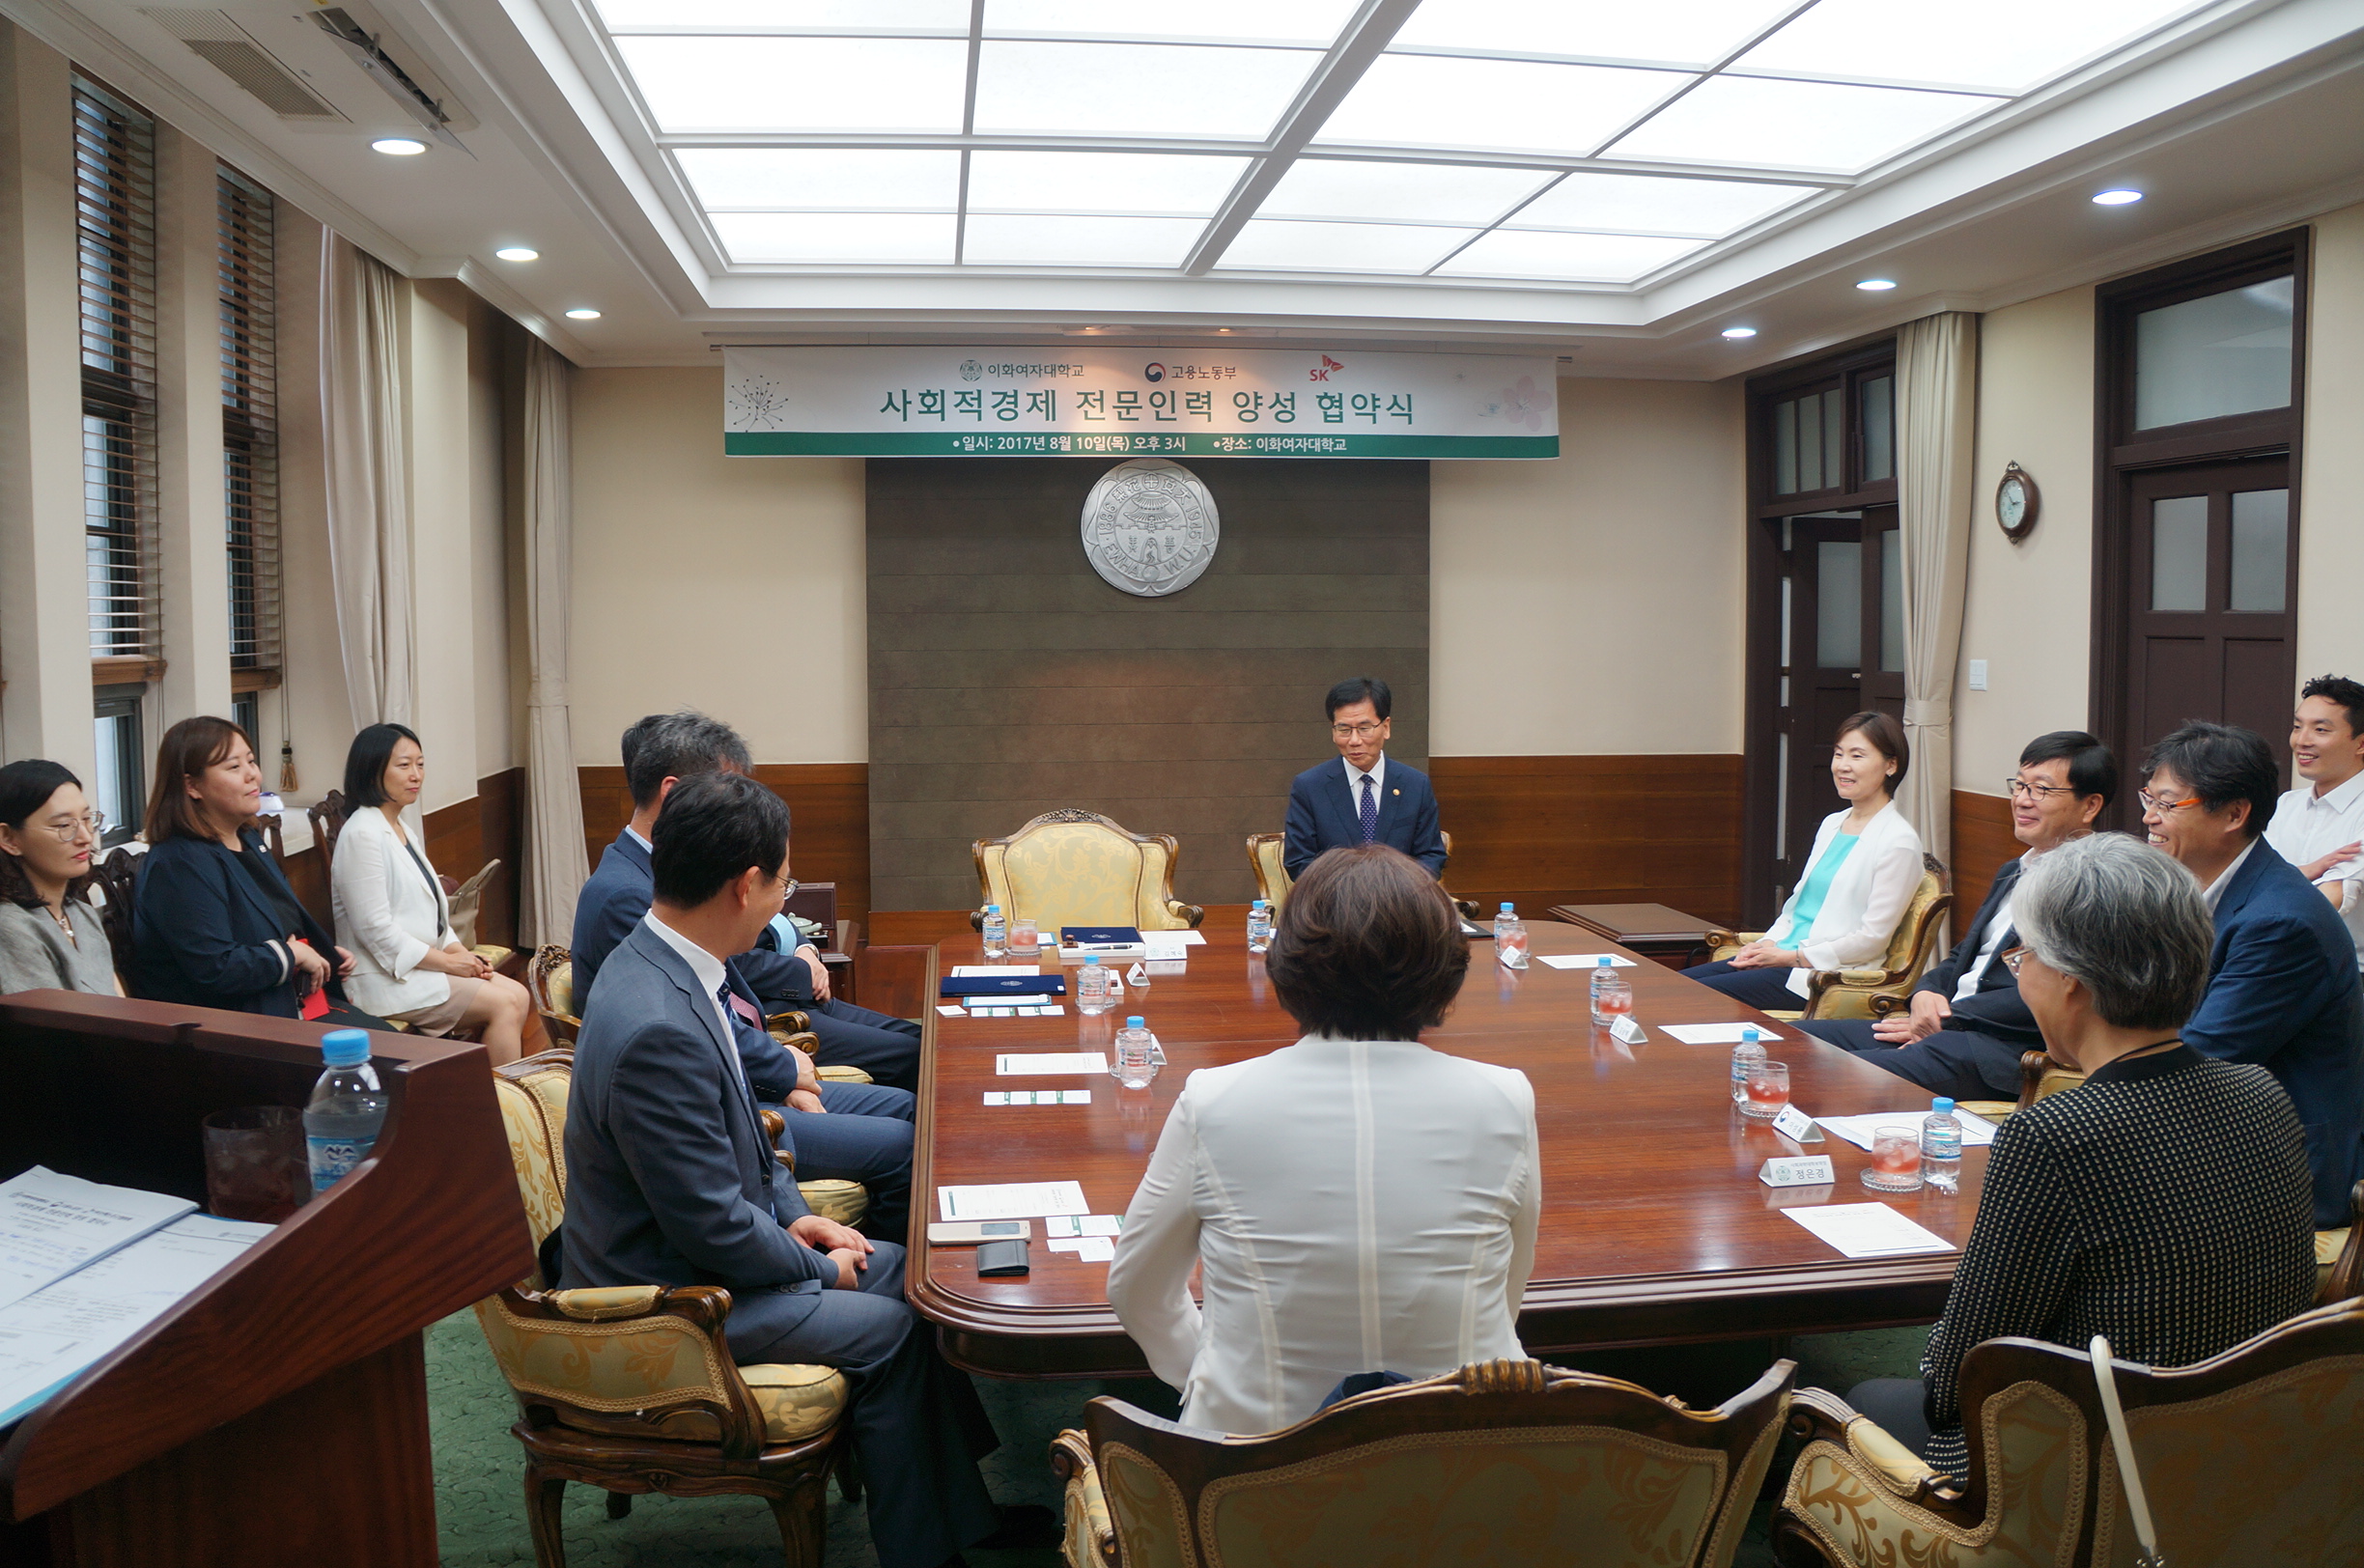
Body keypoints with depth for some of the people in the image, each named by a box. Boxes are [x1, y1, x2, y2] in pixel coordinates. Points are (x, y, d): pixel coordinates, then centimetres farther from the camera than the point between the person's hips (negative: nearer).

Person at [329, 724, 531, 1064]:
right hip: (386, 979, -9)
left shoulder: (402, 832, 17)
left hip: (423, 963, 9)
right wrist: (447, 961, -15)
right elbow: (376, 929, -19)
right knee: (504, 1004, -16)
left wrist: (461, 953, 1)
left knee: (518, 995, -6)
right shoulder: (362, 835, -14)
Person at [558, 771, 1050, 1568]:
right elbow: (714, 1227, -26)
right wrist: (817, 1265, -10)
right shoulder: (659, 1030, -34)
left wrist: (793, 1212, 5)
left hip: (700, 1241, 10)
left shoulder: (659, 958, -2)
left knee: (906, 1271, 10)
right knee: (892, 1330, -7)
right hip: (667, 1294, -10)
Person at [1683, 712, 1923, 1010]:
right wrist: (1768, 944, 1)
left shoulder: (1898, 841, -10)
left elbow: (1872, 938, -14)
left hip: (1825, 975, -8)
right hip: (1782, 956, 8)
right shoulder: (1832, 824, 16)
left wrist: (1791, 957, -14)